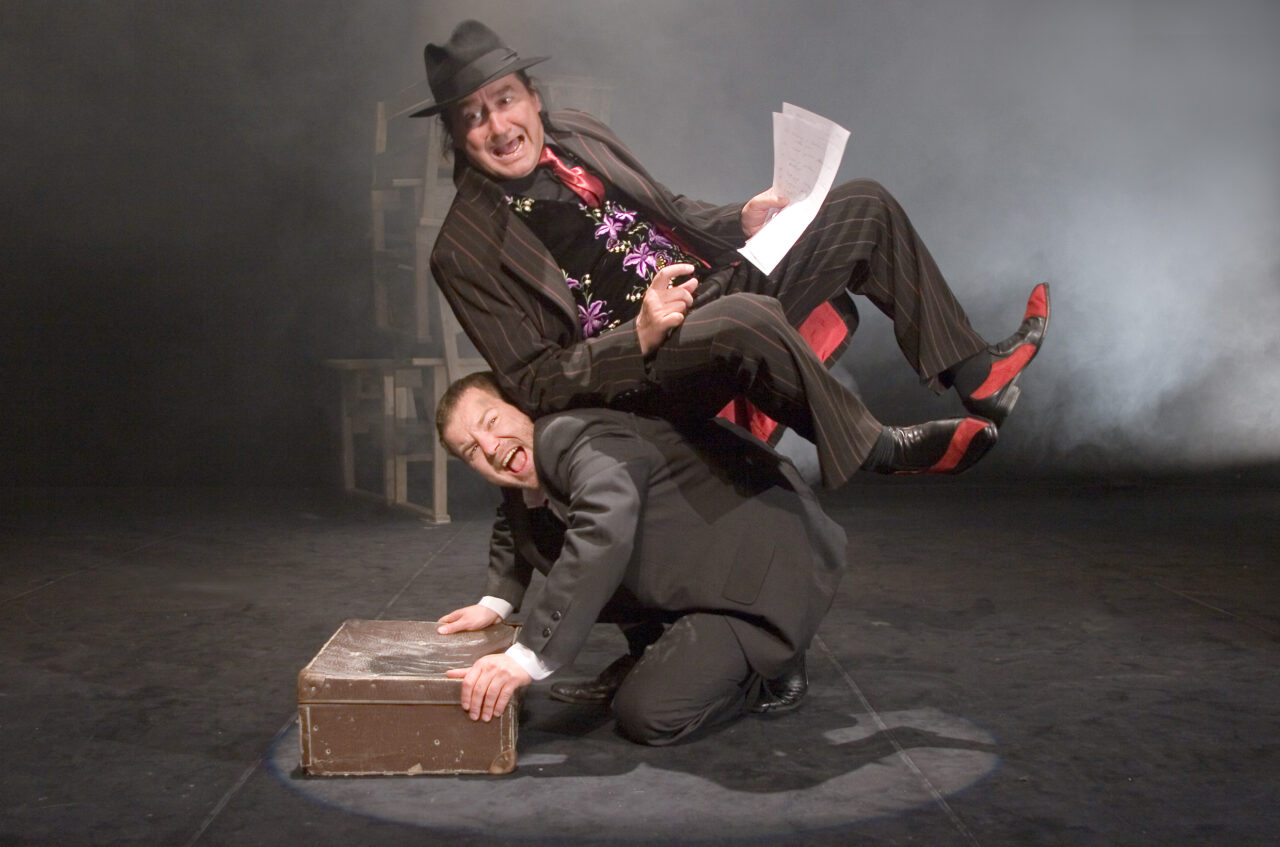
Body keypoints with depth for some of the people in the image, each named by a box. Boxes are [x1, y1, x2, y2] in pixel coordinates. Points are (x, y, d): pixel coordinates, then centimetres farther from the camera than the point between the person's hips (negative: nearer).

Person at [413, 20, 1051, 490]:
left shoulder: (577, 136, 7)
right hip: (642, 373, -8)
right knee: (746, 318, -41)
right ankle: (874, 448, -19)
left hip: (719, 286, 8)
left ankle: (975, 375, 6)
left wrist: (741, 222, 0)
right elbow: (534, 385, -12)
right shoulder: (465, 250, -11)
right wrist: (638, 336, -26)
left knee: (865, 205, 5)